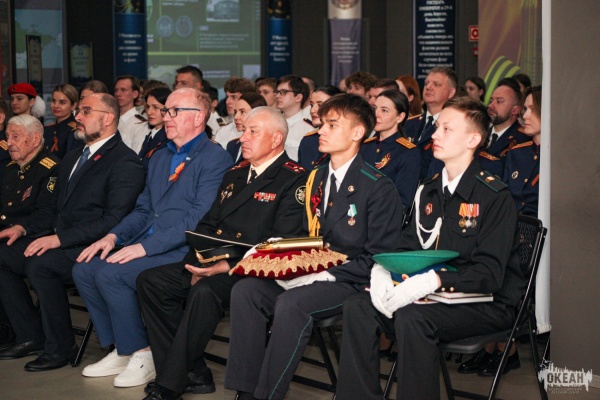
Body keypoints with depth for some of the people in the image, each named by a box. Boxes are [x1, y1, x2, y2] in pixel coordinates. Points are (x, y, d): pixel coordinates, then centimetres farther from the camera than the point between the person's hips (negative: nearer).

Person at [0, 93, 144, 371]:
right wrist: (23, 228, 6)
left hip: (93, 247, -9)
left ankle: (60, 348, -13)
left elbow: (113, 220, -20)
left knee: (40, 264, -31)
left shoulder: (125, 162, -10)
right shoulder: (73, 158, 20)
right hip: (61, 241, 9)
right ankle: (31, 337, 6)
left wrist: (60, 238, -24)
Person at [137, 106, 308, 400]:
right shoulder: (235, 175, 20)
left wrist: (229, 266, -21)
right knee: (151, 280, -9)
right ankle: (193, 374, -8)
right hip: (212, 265, 8)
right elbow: (207, 224, 19)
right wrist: (199, 262, -2)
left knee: (205, 291, -35)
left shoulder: (294, 179, -5)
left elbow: (281, 243, -15)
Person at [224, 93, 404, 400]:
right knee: (245, 290, -16)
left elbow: (378, 257, -11)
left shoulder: (379, 188, -8)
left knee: (291, 303, -33)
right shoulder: (315, 179, 14)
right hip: (310, 273, 7)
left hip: (349, 282, -7)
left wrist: (328, 274, -20)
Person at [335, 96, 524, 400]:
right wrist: (382, 269, -11)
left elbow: (490, 273, -19)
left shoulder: (495, 197, -12)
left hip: (487, 304, -7)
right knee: (358, 307, -14)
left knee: (411, 317, -34)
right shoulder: (428, 191, 12)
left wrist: (435, 280, -31)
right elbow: (407, 247, 11)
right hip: (432, 296, 7)